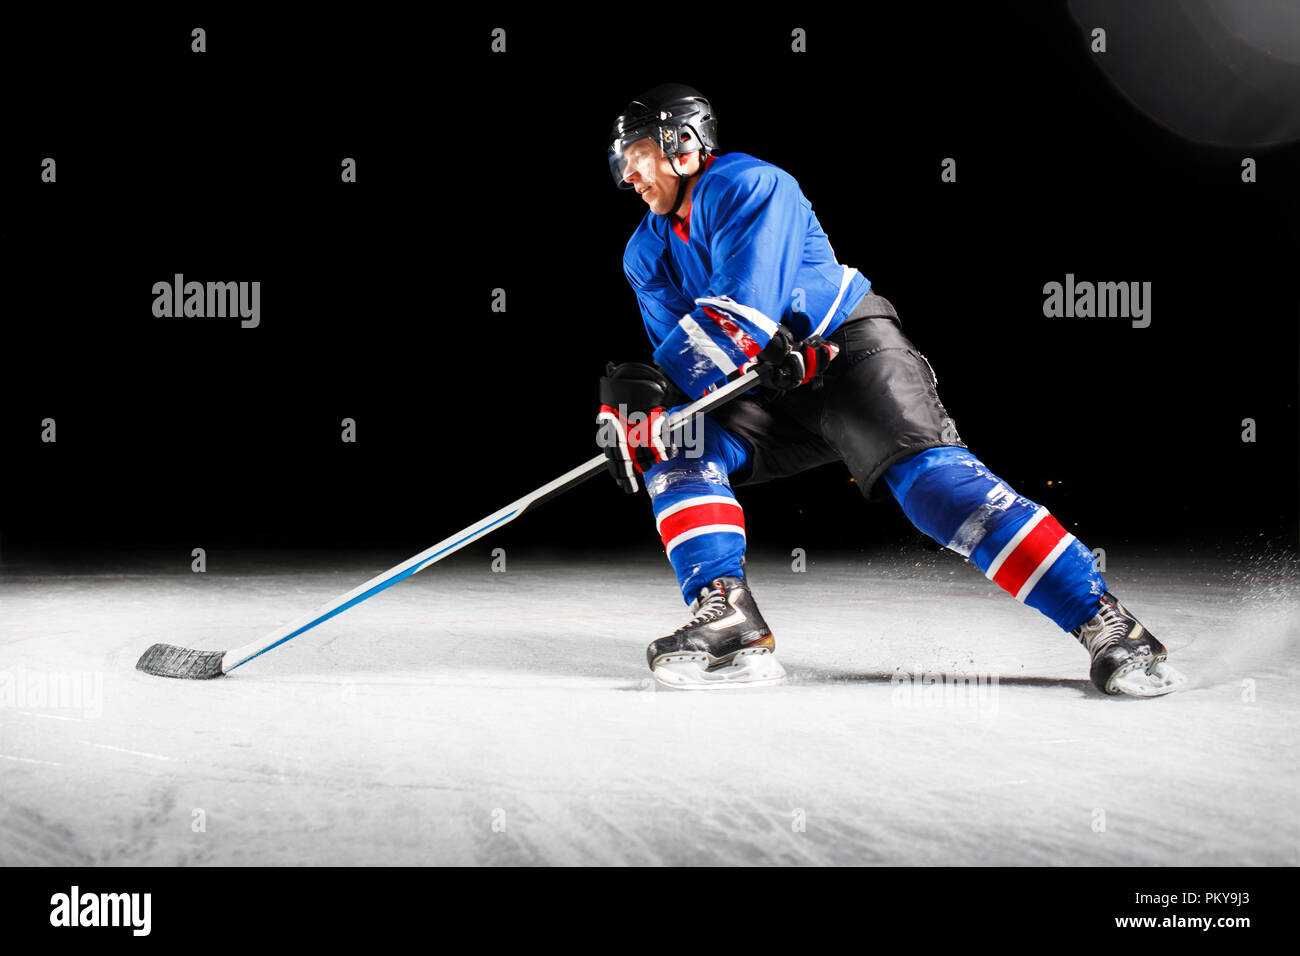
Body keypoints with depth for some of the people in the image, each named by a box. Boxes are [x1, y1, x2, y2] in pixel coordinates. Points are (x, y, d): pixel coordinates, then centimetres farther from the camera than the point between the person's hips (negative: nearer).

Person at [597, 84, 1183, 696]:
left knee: (932, 478, -25)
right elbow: (674, 361, 7)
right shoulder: (647, 255, 10)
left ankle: (1105, 625, -26)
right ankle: (729, 623, -22)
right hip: (764, 389, 8)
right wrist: (640, 399, -16)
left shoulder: (749, 186, -15)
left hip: (849, 348, -8)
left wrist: (658, 383, -28)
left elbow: (743, 309, -26)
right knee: (675, 448, -14)